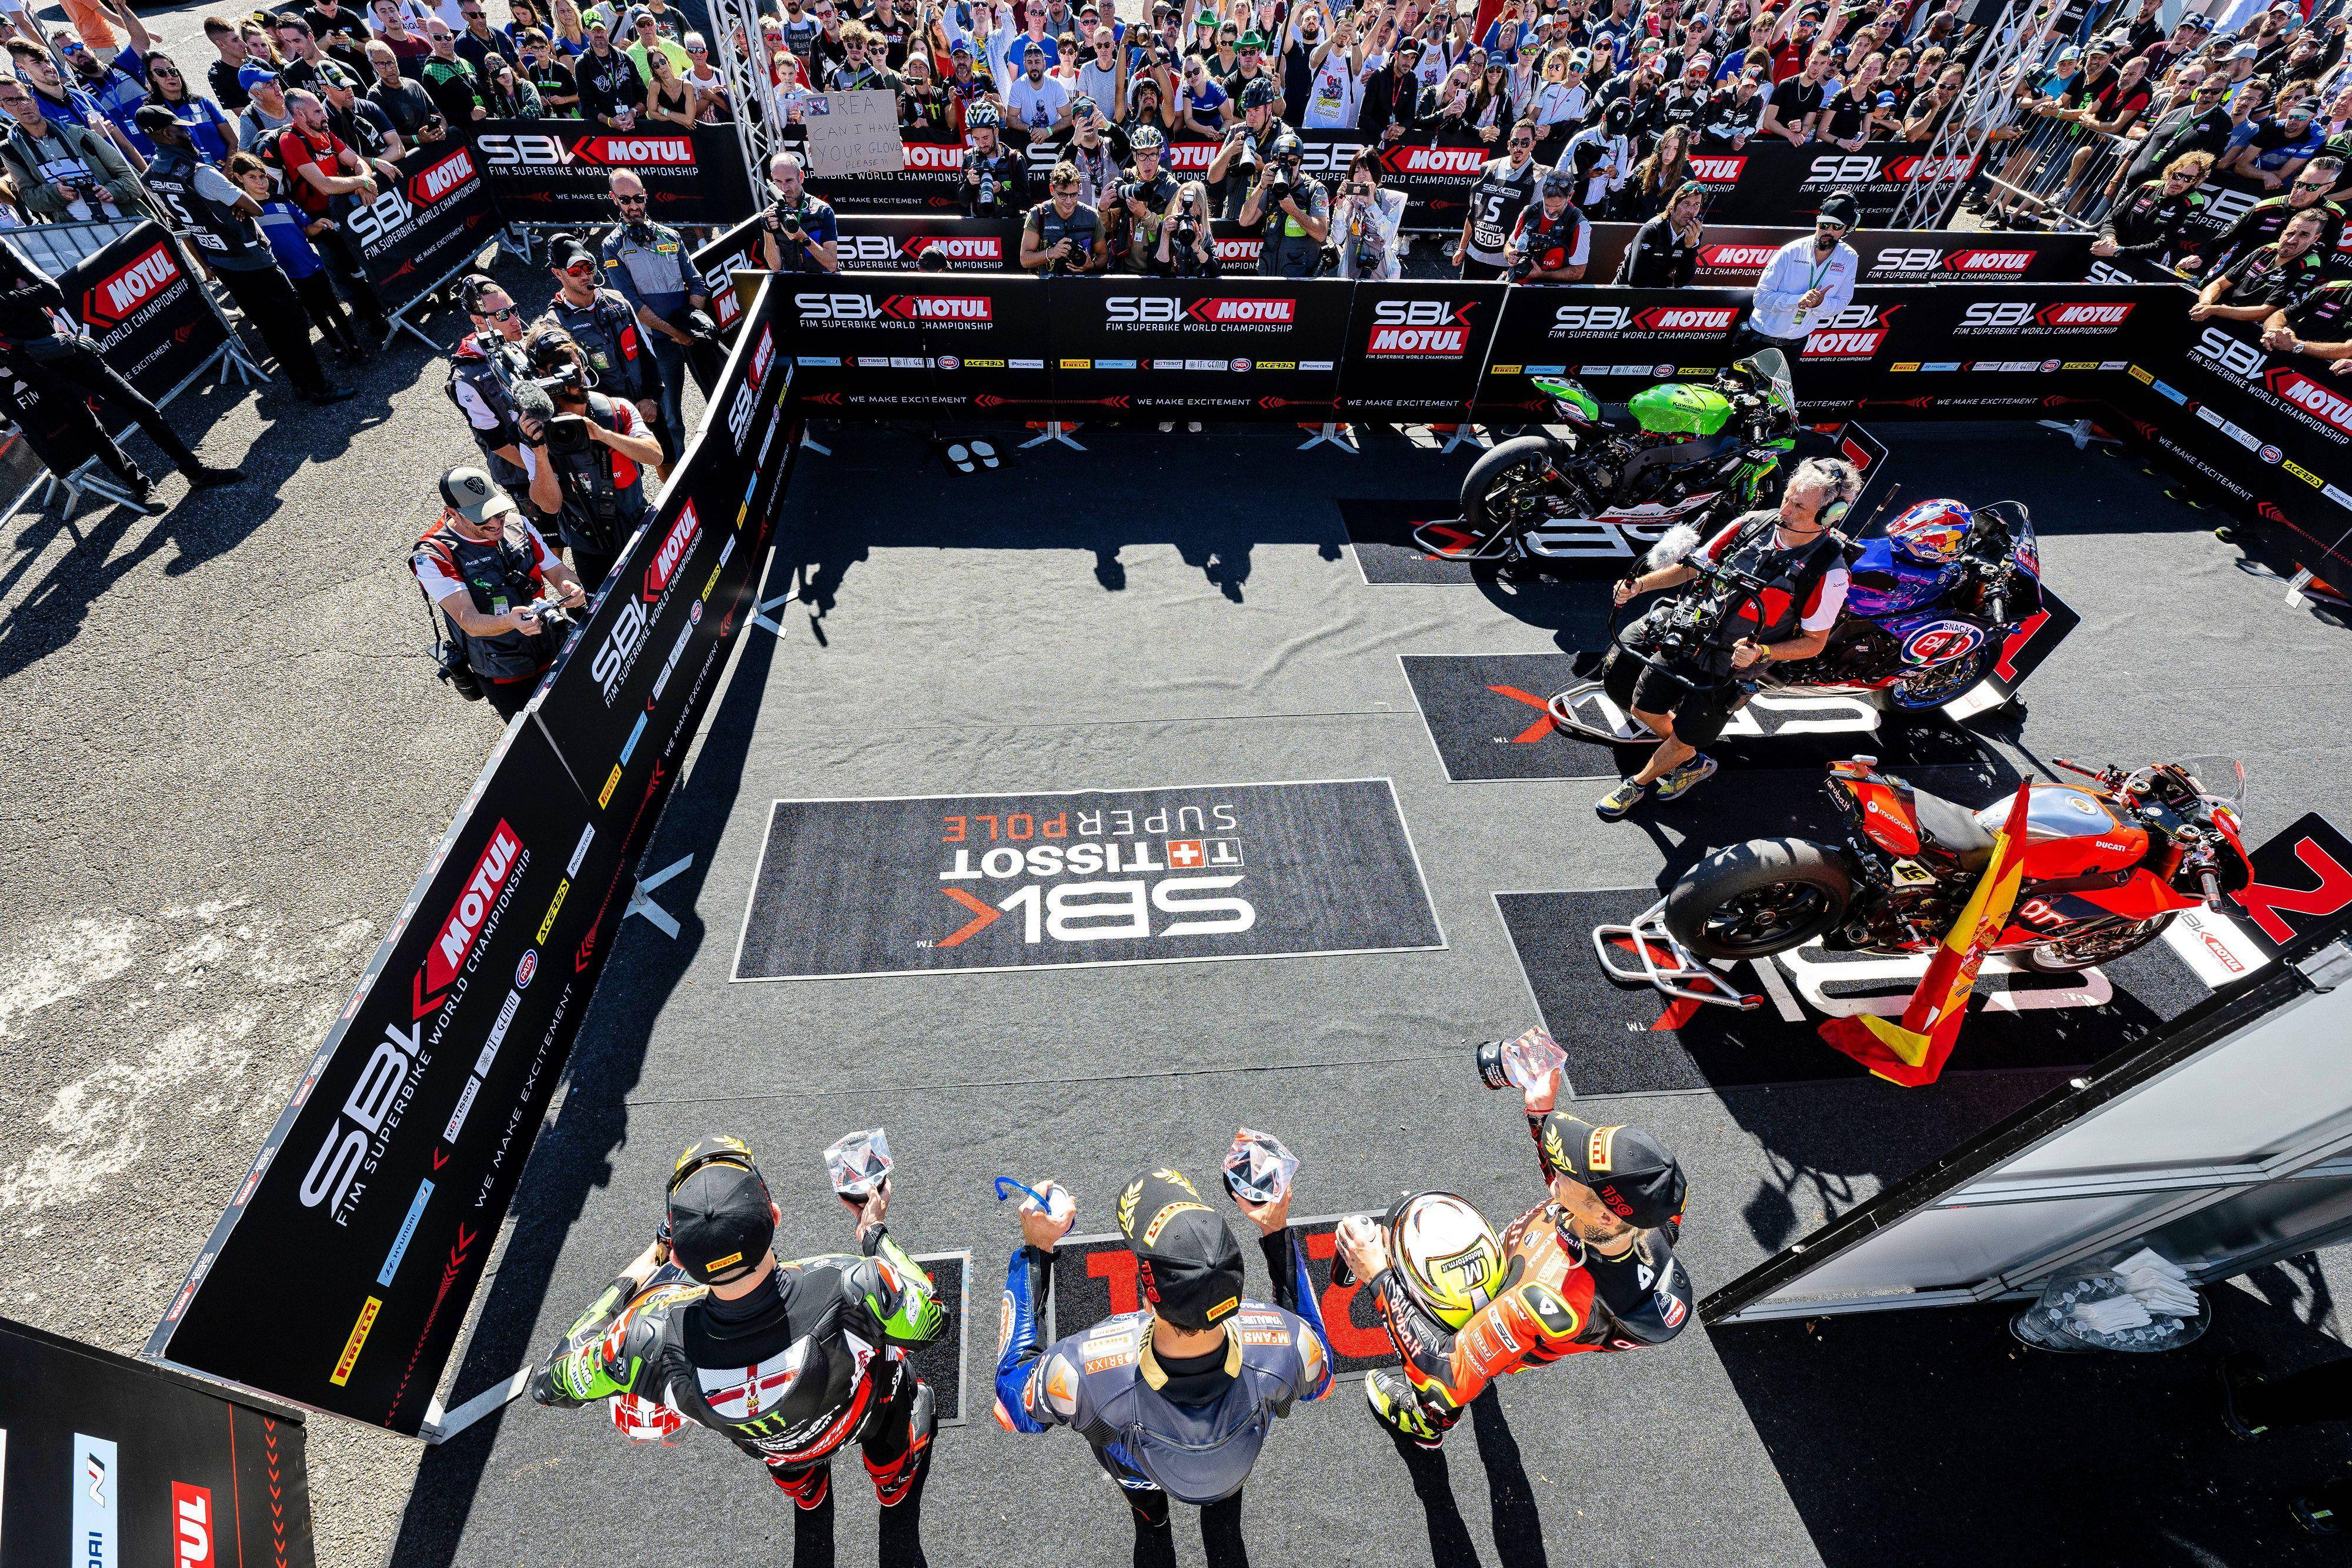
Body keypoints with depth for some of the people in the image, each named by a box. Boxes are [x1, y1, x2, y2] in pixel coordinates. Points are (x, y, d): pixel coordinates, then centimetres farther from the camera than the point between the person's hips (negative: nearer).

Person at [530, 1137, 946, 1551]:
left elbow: (549, 1385, -20)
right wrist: (873, 1231, -15)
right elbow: (933, 1320, -25)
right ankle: (894, 1484, 56)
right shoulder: (847, 1287, -48)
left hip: (768, 1448, 2)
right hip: (864, 1417, -1)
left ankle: (808, 1493, 65)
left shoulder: (658, 1341, -44)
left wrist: (626, 1282, -8)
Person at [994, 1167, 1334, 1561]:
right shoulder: (1287, 1342, -44)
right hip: (1234, 1468, 2)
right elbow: (1319, 1381, -15)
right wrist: (1278, 1233, -20)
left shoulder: (1084, 1369, -49)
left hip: (1140, 1474, -1)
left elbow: (1012, 1398, -22)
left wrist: (1035, 1248, -23)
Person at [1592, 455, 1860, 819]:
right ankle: (1693, 764, 36)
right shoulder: (1753, 522, -6)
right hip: (1691, 633, 4)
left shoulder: (1828, 571, -16)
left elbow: (1814, 641, -8)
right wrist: (1640, 584, -10)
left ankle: (1640, 782, 31)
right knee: (1643, 708, 9)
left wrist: (1759, 652, -25)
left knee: (1682, 740, 1)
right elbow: (1693, 567, 4)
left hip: (1735, 663, -4)